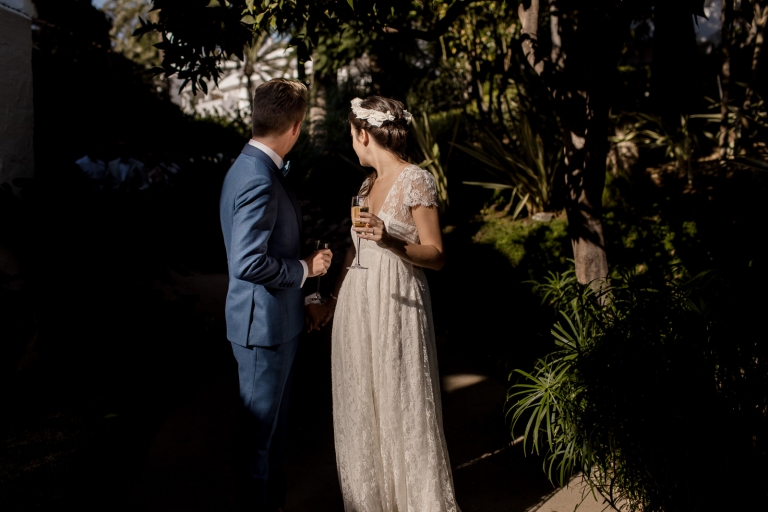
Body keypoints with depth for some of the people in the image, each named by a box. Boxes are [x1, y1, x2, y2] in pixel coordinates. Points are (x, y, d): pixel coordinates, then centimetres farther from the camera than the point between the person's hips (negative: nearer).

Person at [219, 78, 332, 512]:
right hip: (264, 326, -10)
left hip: (275, 321, 10)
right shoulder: (259, 179, -24)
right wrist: (305, 270, -17)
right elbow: (249, 263, -29)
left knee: (273, 427, 22)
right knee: (261, 434, 6)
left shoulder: (254, 167, 9)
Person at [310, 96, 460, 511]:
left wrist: (390, 241, -28)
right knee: (361, 406, 13)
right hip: (358, 304, 7)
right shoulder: (368, 183, 12)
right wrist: (333, 301, 21)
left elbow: (436, 256, -12)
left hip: (397, 305, -7)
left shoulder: (417, 181, -11)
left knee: (401, 406, 1)